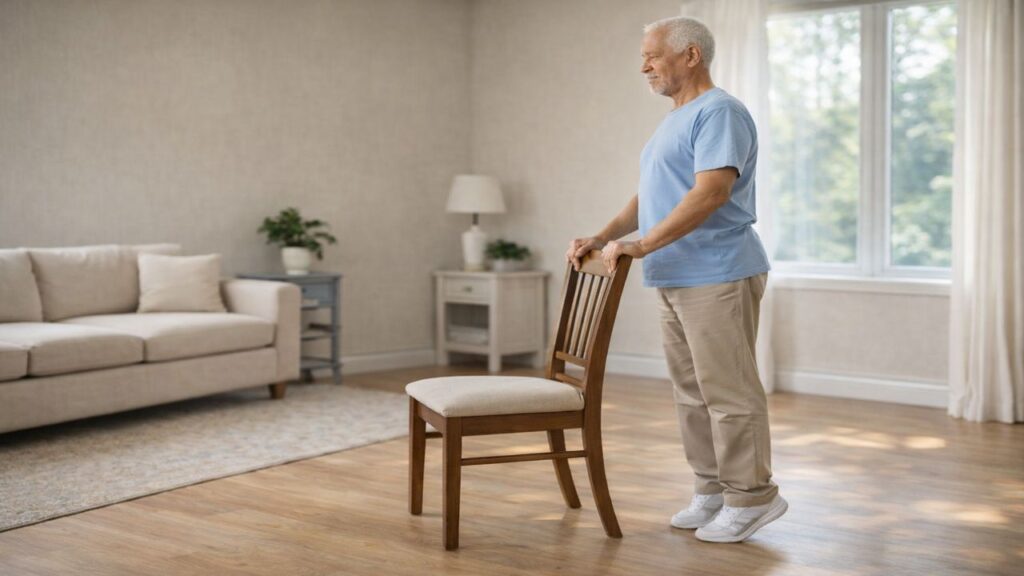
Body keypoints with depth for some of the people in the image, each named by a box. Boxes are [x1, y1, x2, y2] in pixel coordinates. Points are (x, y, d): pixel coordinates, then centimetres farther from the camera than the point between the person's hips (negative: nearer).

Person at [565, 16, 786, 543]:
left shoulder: (719, 112, -12)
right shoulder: (674, 121, 20)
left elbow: (711, 193, -24)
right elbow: (647, 197, 22)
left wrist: (640, 246, -26)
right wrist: (603, 237, 9)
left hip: (718, 277, -10)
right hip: (676, 281, 10)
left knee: (728, 392, -3)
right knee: (692, 393, 13)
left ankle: (751, 496, 7)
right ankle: (712, 490, 22)